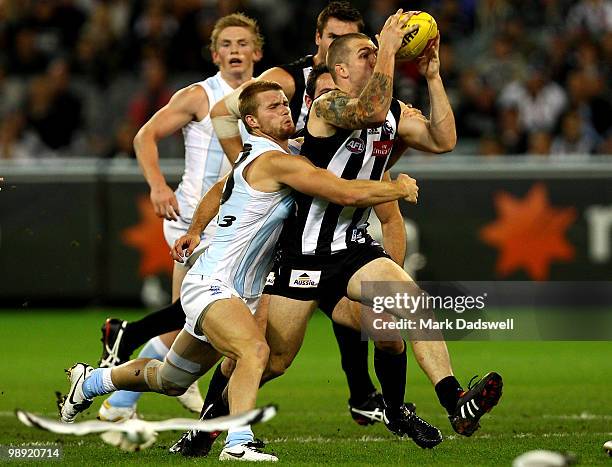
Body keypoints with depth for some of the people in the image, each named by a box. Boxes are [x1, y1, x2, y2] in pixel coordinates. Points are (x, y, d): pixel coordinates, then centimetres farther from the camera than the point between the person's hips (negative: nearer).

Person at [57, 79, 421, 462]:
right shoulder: (276, 161, -19)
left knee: (171, 380, 21)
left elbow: (219, 189, 32)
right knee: (255, 350, -34)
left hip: (239, 294, 10)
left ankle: (91, 381, 42)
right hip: (211, 284, -10)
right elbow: (349, 194, -23)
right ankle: (238, 444, -41)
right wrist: (398, 188, -9)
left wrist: (195, 232, 45)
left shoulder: (253, 157, 12)